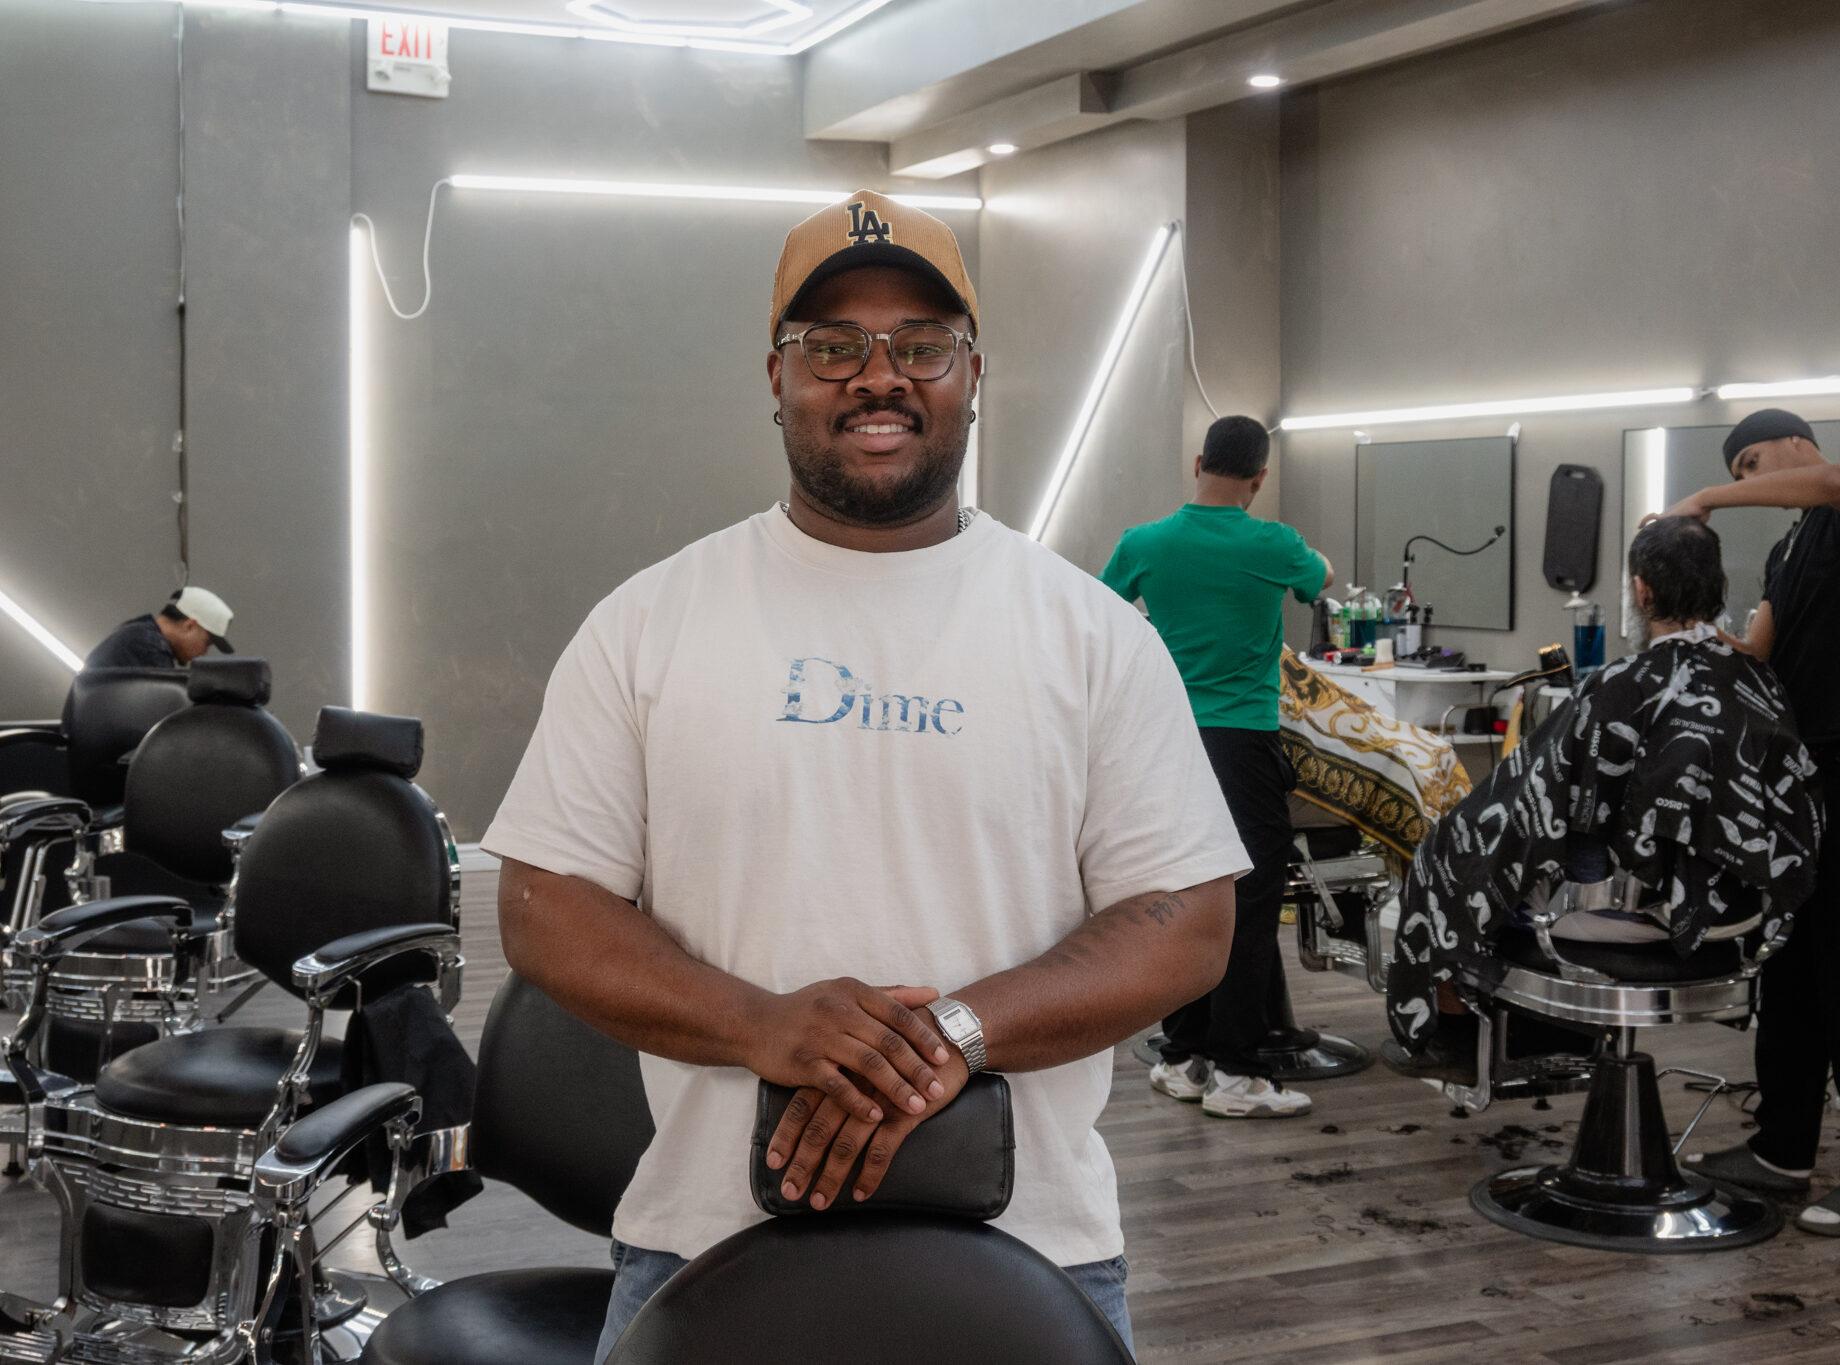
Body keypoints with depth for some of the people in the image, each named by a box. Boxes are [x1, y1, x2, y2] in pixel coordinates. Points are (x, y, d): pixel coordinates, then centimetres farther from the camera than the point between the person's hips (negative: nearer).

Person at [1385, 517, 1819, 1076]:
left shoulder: (1620, 691, -23)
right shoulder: (1757, 680, -3)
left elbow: (1546, 803, -14)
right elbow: (1793, 793, 8)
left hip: (1644, 903, -7)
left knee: (1456, 848, 14)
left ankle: (1450, 1037, 27)